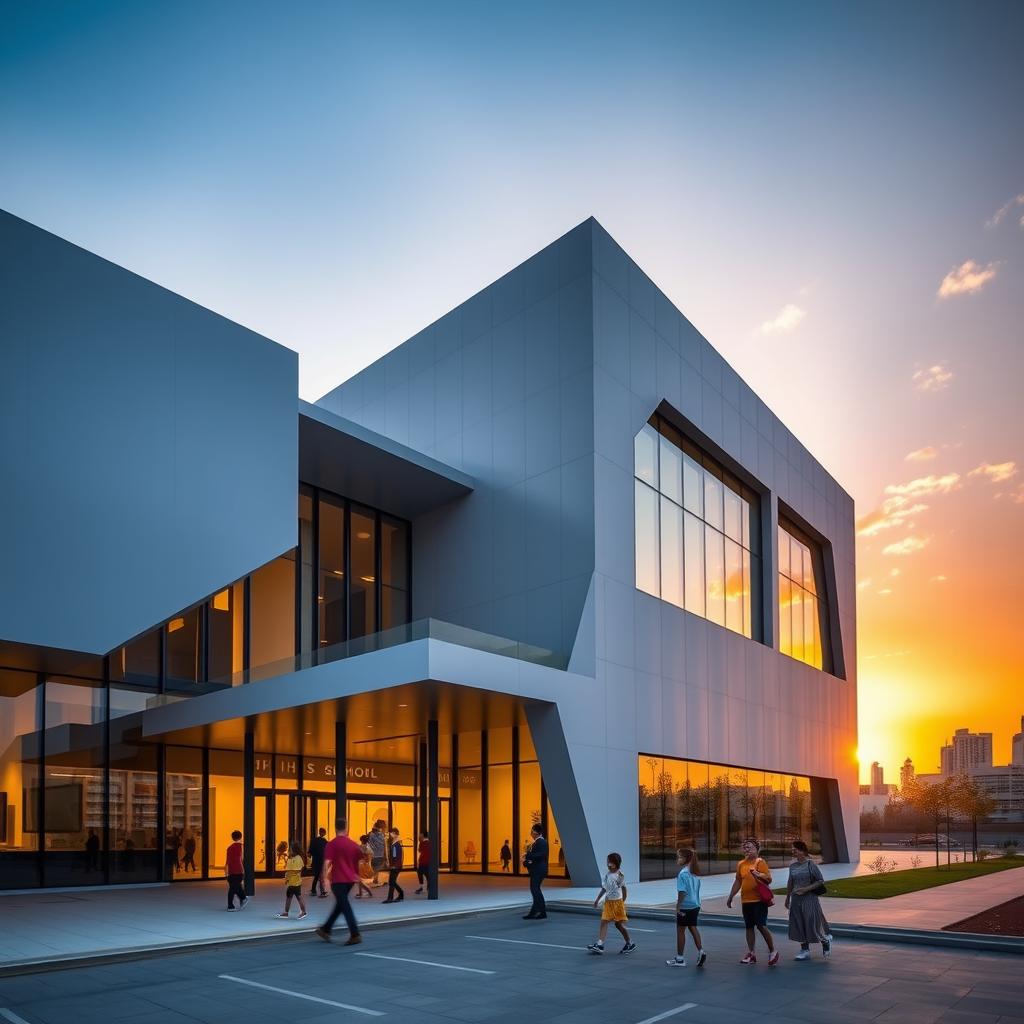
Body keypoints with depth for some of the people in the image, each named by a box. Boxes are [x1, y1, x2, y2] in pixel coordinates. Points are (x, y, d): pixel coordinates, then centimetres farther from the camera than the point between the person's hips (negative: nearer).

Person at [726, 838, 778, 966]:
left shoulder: (760, 862, -7)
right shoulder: (741, 864, 10)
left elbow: (769, 879, -12)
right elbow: (738, 882, 19)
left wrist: (759, 875, -30)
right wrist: (730, 897, 19)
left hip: (759, 900, -6)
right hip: (745, 901, 6)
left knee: (761, 926, -9)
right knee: (749, 927, 9)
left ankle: (773, 951, 8)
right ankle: (751, 954, 16)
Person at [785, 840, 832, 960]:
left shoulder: (810, 865, -11)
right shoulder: (793, 866, 6)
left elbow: (821, 881, -11)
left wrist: (806, 889, -18)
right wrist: (787, 898, 21)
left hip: (809, 898, -6)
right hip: (796, 899, 6)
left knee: (812, 924, -1)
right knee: (799, 925, 6)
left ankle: (826, 940, 27)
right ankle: (805, 951, 15)